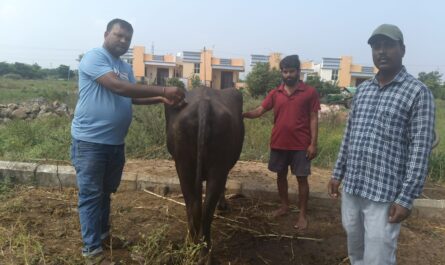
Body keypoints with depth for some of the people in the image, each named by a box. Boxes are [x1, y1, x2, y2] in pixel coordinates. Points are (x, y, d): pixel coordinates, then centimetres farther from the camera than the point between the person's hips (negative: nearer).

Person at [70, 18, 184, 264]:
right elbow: (118, 87, -26)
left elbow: (132, 97, 13)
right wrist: (162, 90, -28)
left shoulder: (126, 67, 14)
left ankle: (103, 234, 37)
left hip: (115, 142, 8)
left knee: (106, 191, 20)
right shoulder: (93, 57, -12)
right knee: (91, 194, 1)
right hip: (89, 141, -7)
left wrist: (161, 99, -4)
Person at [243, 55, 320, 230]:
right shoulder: (275, 93, 4)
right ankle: (284, 206, 33)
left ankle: (303, 214, 16)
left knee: (301, 178, 3)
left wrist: (313, 143, -9)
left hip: (300, 145, -3)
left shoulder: (310, 92, -3)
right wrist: (243, 114, -17)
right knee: (281, 175, 14)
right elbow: (259, 111, 1)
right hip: (278, 144, 4)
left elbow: (313, 119, -3)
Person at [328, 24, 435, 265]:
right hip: (351, 187, 6)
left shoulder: (417, 92, -7)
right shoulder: (362, 89, 11)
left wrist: (406, 198, -15)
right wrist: (337, 173, 14)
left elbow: (421, 149, -12)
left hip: (385, 194, -6)